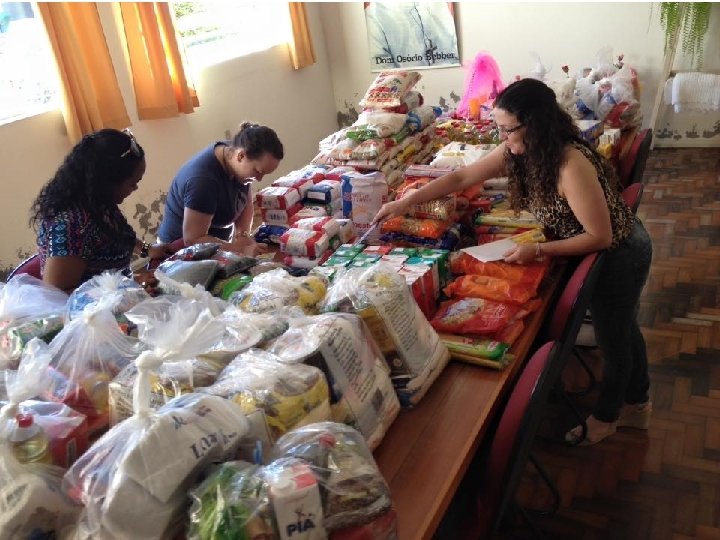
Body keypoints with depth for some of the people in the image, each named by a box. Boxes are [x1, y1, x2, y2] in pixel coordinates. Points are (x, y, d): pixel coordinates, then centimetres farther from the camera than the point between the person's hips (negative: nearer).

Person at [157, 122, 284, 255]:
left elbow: (246, 203, 3)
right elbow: (193, 240, -27)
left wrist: (243, 234, -14)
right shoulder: (203, 179, -30)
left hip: (215, 243, 7)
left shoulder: (233, 151, -8)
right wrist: (241, 249, -31)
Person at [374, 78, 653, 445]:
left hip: (618, 255, -8)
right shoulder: (518, 151, -12)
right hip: (599, 251, 8)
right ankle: (636, 404, 49)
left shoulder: (571, 166, -36)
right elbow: (463, 177, -6)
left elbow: (601, 237, -30)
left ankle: (605, 418, 39)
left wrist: (537, 250, -28)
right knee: (623, 330, 26)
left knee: (613, 339, 14)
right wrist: (406, 202, -10)